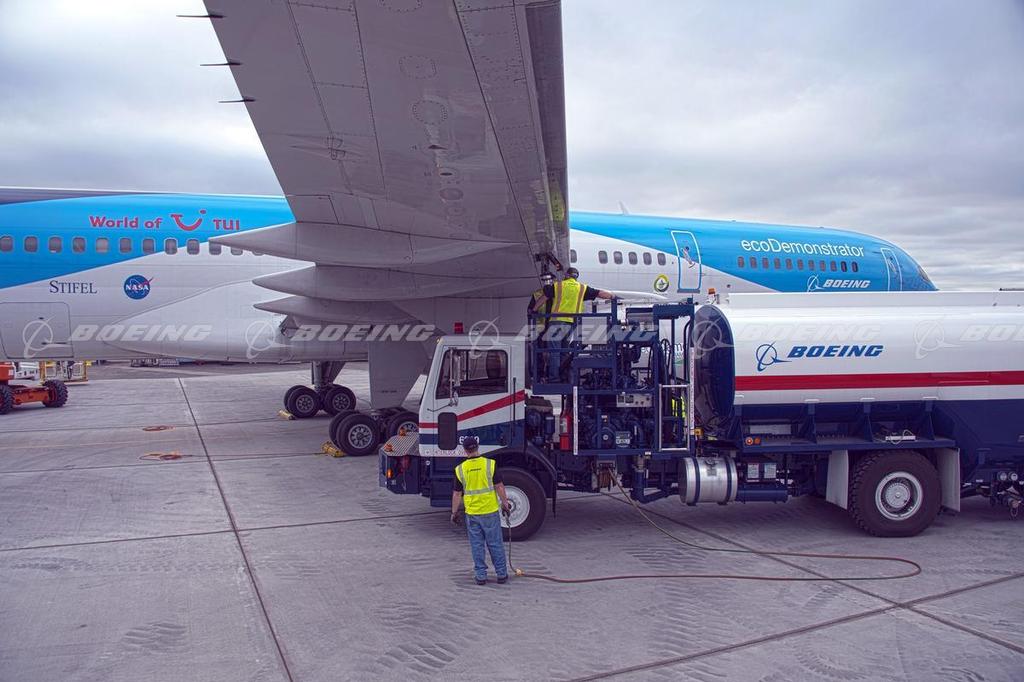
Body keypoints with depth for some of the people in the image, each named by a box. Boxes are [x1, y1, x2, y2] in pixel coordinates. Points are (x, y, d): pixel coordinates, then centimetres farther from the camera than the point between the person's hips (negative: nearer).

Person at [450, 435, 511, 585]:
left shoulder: (460, 469, -5)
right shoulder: (490, 464, -8)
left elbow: (457, 494, 0)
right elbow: (499, 486, -6)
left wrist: (454, 512, 10)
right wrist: (504, 502, 7)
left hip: (472, 513, 1)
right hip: (491, 511, -1)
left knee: (477, 545, 10)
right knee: (495, 544, 9)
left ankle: (481, 576, 13)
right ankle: (502, 575, 15)